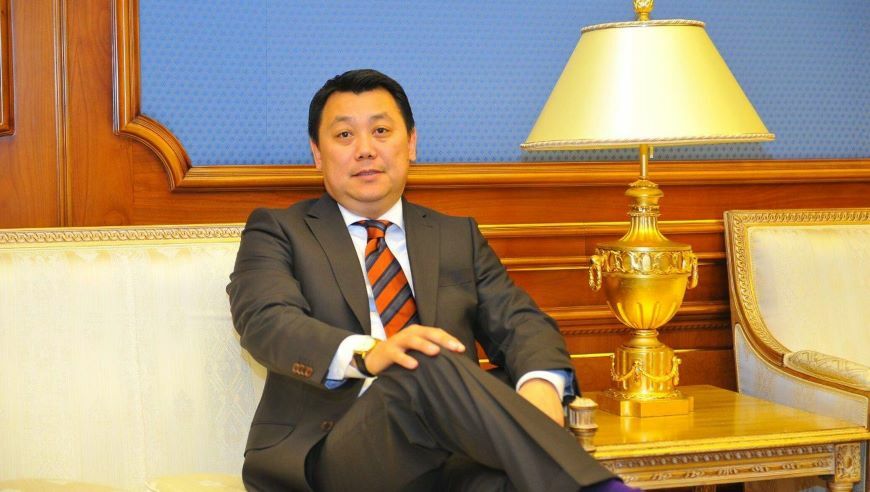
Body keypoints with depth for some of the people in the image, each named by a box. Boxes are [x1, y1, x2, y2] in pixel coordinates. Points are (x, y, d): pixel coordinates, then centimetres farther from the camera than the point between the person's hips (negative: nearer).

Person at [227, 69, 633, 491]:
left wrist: (540, 384, -15)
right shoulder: (276, 231, 13)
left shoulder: (459, 236, 24)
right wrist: (366, 353, -29)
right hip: (329, 453, -1)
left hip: (452, 454, 2)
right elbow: (266, 321, -6)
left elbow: (517, 322, 12)